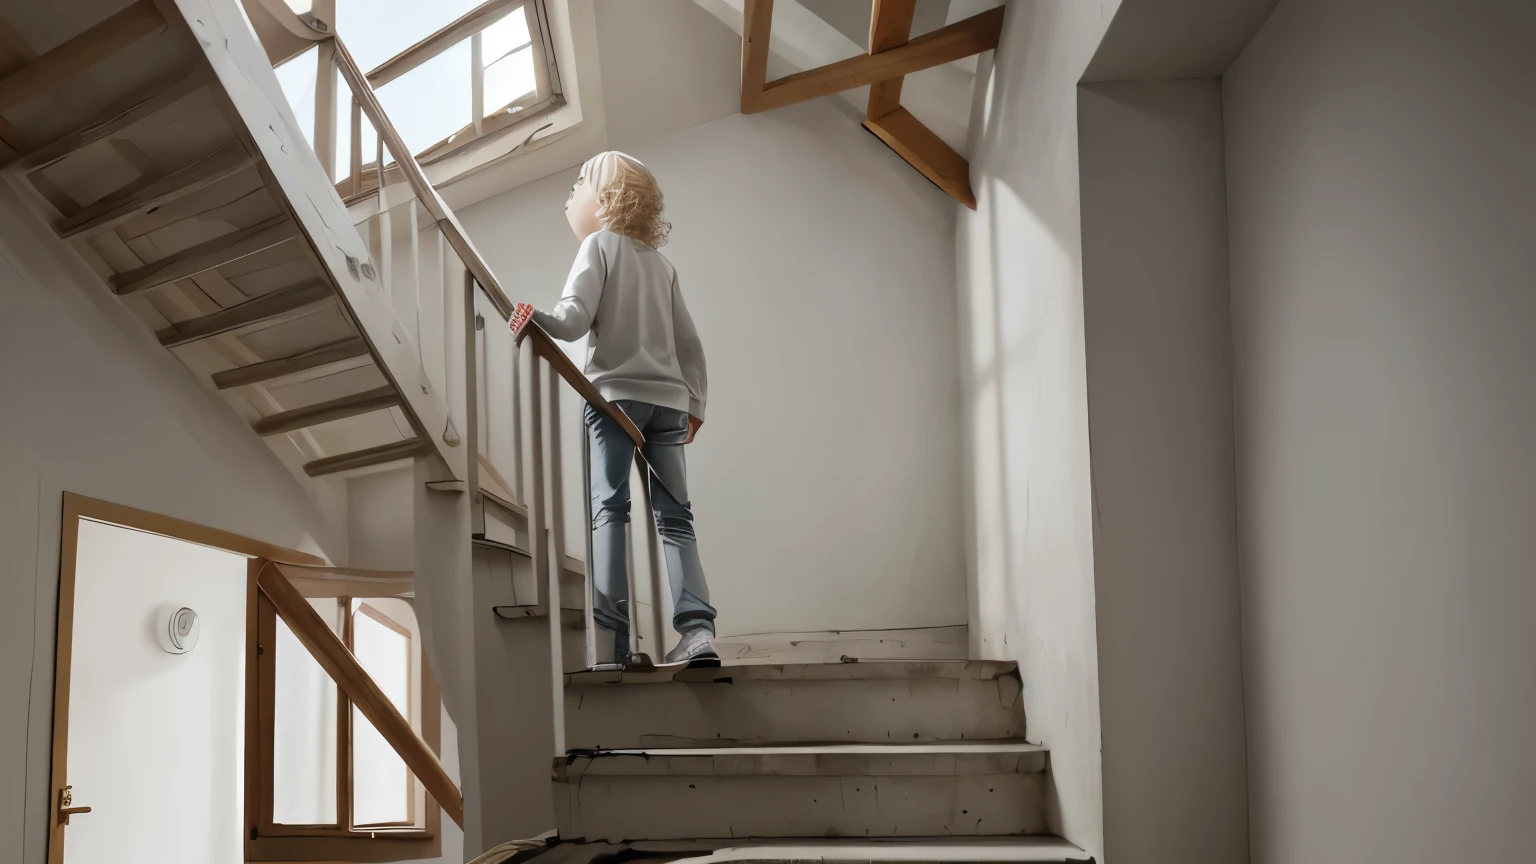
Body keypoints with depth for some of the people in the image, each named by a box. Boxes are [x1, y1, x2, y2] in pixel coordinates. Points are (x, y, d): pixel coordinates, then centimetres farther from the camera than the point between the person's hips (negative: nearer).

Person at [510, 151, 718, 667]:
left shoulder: (600, 243, 3)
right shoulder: (661, 262, 20)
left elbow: (575, 318, -12)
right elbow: (688, 342, 18)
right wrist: (694, 404, 22)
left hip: (615, 393, -5)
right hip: (668, 400, 5)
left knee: (609, 508, -7)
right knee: (674, 516, 2)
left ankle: (611, 637, -17)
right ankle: (696, 627, -12)